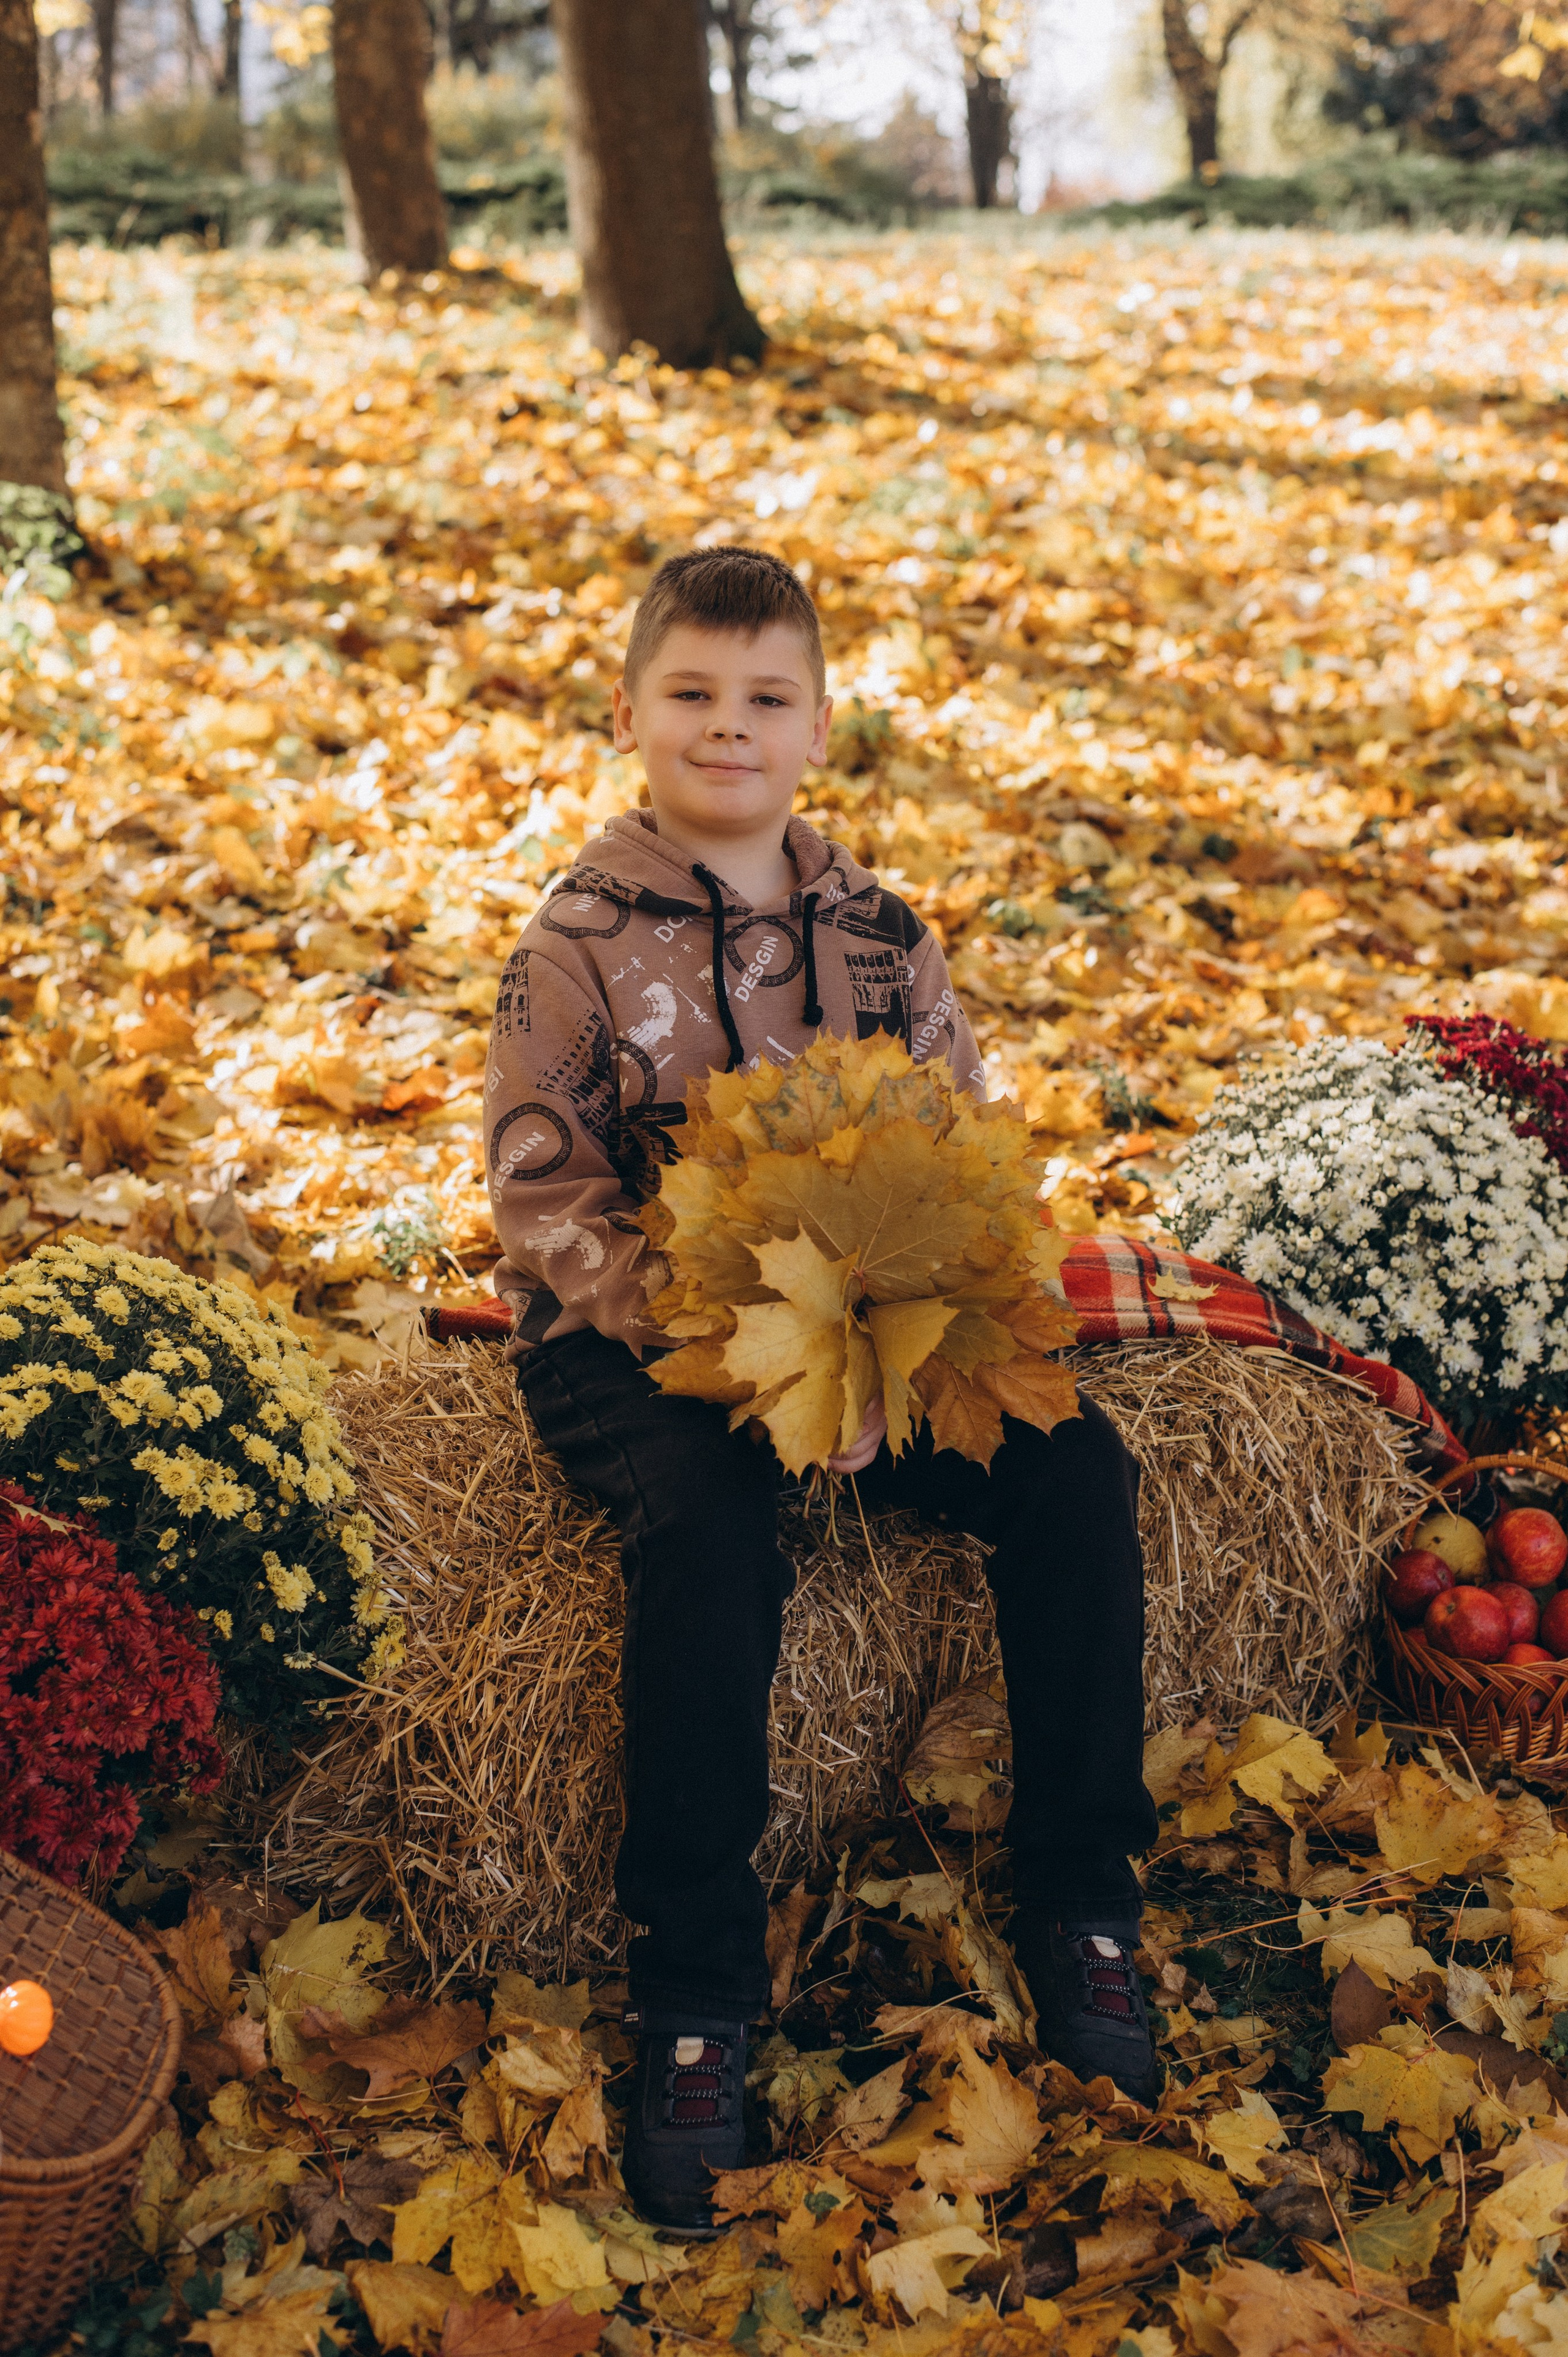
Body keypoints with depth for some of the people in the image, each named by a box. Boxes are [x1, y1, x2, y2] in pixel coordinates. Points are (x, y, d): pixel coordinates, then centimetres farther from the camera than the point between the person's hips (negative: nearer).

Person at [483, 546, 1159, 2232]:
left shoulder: (876, 933, 5)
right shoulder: (579, 947, -6)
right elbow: (543, 1197, -9)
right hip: (626, 1340, -4)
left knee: (1071, 1465, -17)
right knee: (705, 1527, -34)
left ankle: (1076, 1903, -1)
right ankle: (691, 1995, -19)